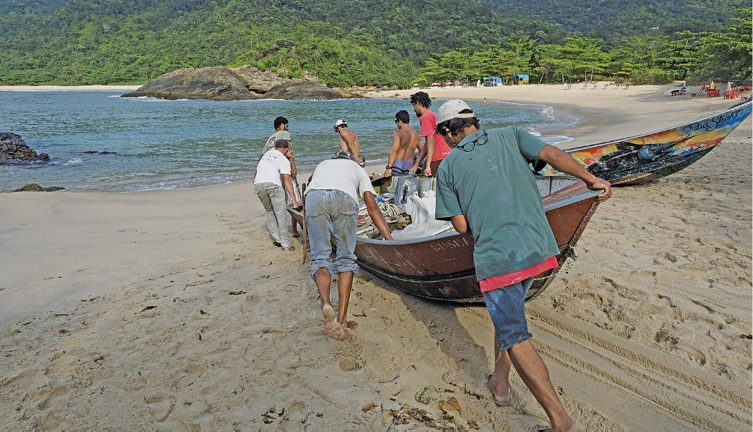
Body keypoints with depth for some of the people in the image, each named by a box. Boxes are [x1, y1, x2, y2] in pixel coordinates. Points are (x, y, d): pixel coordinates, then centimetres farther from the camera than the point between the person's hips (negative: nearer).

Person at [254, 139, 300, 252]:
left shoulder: (268, 153, 28)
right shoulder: (284, 160, 11)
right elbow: (287, 180, 1)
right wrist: (294, 199, -2)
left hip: (258, 184, 5)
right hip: (272, 183, -5)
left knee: (269, 212, 20)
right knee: (281, 215, 0)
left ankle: (276, 238, 15)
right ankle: (286, 245, -1)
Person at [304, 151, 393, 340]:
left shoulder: (322, 165, 43)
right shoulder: (357, 168, 37)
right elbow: (372, 207, 26)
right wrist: (390, 240, 24)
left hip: (313, 197, 1)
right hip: (345, 198, -1)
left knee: (320, 257, 0)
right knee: (346, 258, 7)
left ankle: (325, 302, -28)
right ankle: (342, 319, -1)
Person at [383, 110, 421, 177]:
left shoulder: (398, 133, -1)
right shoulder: (416, 135, 17)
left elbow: (394, 151, -14)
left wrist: (389, 167, -20)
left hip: (397, 164, -5)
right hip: (409, 166, 5)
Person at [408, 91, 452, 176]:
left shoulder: (425, 117, -7)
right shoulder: (432, 114, 24)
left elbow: (431, 142, -17)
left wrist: (428, 165, -22)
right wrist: (416, 165, 25)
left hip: (437, 159, -9)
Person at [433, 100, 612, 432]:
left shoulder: (447, 167, 6)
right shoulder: (509, 136, 12)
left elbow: (461, 226, 3)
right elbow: (551, 154, -3)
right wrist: (591, 179, 3)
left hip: (495, 256, -4)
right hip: (537, 246, 5)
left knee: (515, 338, 0)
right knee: (509, 316, 26)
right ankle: (500, 385, 37)